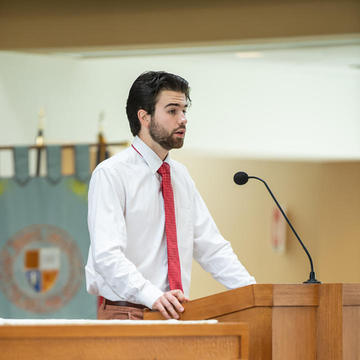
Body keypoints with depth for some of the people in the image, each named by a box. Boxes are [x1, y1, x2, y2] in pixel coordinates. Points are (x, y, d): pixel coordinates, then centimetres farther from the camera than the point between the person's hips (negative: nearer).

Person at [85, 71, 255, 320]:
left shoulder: (181, 176, 18)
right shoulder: (111, 174, -5)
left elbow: (211, 247, 17)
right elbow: (107, 254, -17)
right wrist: (153, 296, -31)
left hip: (175, 315, 6)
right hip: (126, 315, -6)